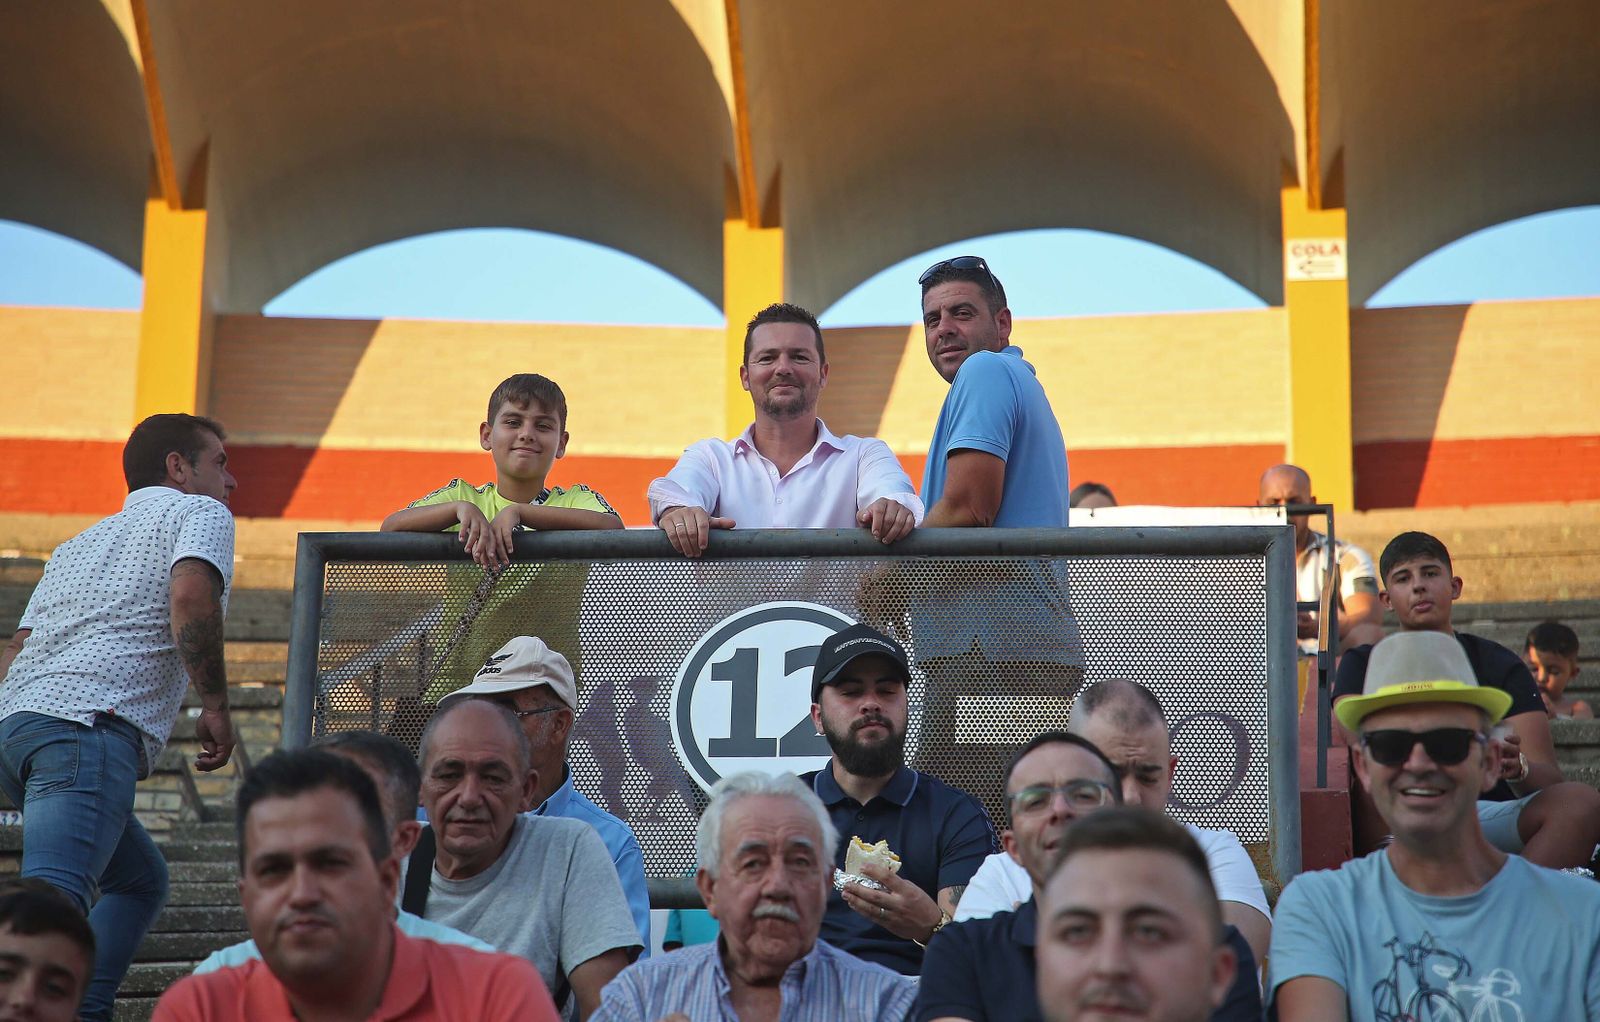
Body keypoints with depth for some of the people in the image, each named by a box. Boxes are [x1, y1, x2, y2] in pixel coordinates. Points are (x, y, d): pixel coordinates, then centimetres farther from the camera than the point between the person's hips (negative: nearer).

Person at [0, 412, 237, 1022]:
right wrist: (216, 707, -5)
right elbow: (191, 596, -11)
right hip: (87, 722, -8)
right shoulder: (199, 513, 11)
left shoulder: (81, 542, 34)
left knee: (141, 880, 22)